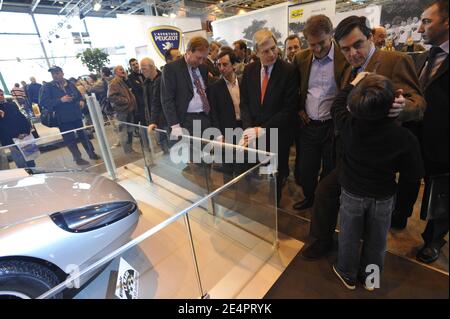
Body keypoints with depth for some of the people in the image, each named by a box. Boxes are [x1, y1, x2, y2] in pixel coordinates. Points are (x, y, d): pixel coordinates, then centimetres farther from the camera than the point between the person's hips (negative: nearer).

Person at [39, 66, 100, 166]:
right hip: (63, 119, -3)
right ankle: (78, 158, 18)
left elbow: (79, 95, 20)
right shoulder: (48, 87, -6)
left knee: (83, 135, 14)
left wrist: (80, 101, -2)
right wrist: (60, 100, -23)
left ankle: (91, 153, 28)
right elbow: (43, 102, -14)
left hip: (76, 115, 3)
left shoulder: (70, 84, 5)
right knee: (70, 140, 6)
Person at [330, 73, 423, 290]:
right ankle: (370, 278, 44)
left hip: (352, 193, 0)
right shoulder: (405, 138, -23)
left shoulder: (348, 125, -23)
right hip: (384, 197, 1)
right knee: (376, 240, 22)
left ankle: (348, 274, 40)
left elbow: (337, 106, 0)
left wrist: (353, 84, 8)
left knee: (349, 237, 19)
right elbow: (414, 175, -11)